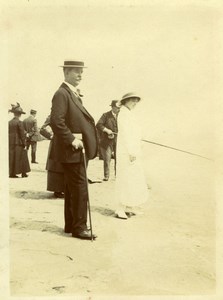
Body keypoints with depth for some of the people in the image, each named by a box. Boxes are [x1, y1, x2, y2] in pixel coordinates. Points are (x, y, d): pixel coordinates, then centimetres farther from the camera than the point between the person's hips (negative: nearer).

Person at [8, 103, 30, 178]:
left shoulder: (9, 122, 7)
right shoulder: (19, 122, -11)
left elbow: (8, 133, 11)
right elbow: (22, 134, -12)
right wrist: (24, 144, -7)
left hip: (10, 143, 6)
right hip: (18, 143, -6)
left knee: (11, 158, 9)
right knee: (21, 157, 4)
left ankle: (12, 173, 9)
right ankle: (23, 173, 9)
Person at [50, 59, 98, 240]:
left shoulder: (75, 94, 18)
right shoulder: (61, 94, -13)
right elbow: (56, 121, -24)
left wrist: (76, 140, 13)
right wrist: (72, 140, -22)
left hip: (79, 150, 10)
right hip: (72, 151, -10)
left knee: (73, 189, 15)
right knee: (80, 189, -6)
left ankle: (71, 225, 25)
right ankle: (79, 227, 3)